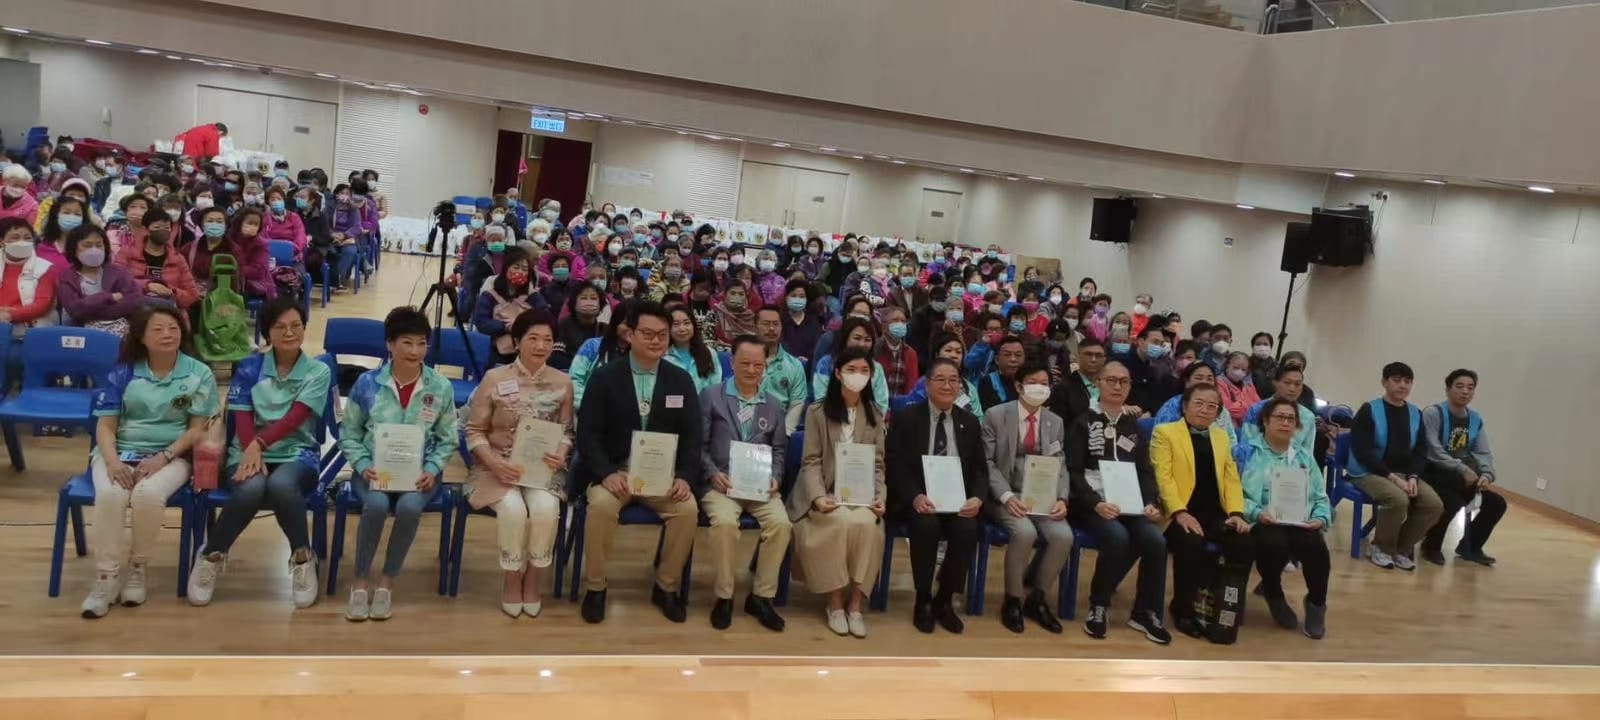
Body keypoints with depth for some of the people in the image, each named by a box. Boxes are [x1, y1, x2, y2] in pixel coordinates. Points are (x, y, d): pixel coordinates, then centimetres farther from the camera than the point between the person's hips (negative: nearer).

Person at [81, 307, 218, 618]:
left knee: (148, 495, -34)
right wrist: (112, 461, -16)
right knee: (109, 495, -32)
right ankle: (106, 578, -19)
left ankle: (137, 569, -10)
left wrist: (164, 457, -16)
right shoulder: (123, 372, 6)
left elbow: (197, 429, -2)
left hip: (171, 455, -1)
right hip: (120, 451, 2)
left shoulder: (199, 374, 2)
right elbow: (105, 424, 3)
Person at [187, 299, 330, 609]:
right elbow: (242, 420, 0)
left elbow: (294, 418, -8)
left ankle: (302, 559, -17)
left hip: (296, 454, -1)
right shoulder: (249, 368, 8)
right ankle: (211, 556, -9)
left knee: (281, 485, -38)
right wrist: (252, 453, -19)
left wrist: (260, 443, -22)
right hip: (248, 452, 1)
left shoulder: (318, 371, 4)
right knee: (251, 489, -35)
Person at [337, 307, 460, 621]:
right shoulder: (367, 383, -2)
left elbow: (448, 439, 5)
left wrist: (432, 470, -10)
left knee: (409, 507, -32)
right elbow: (349, 434, 5)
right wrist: (363, 466, -10)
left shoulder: (440, 387, -2)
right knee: (376, 505, -32)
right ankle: (360, 581, -9)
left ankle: (386, 581, -9)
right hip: (375, 470, 0)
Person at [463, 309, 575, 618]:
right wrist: (494, 462, -18)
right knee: (513, 509, -31)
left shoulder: (562, 382, 1)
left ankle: (532, 580, -5)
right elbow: (474, 431, -2)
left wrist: (561, 454, -14)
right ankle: (512, 581, -5)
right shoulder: (494, 378, -5)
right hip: (497, 466, -1)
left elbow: (566, 431, 8)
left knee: (545, 508, -29)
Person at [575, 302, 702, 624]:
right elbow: (588, 434, -6)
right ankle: (595, 587, -10)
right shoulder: (605, 377, -2)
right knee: (601, 505, -32)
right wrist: (607, 473, -23)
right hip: (613, 470, -2)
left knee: (688, 509, -25)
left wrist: (683, 477, -14)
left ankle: (666, 587, -2)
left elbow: (692, 436, 3)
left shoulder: (681, 380, 5)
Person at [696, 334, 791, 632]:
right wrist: (713, 474, -14)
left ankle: (761, 596, -7)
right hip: (719, 482, -3)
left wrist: (775, 477, -1)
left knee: (781, 523, -25)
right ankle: (724, 596, -13)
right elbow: (699, 444, 1)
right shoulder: (710, 396, 5)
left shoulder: (774, 405, 17)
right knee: (725, 522, -33)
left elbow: (778, 449, 18)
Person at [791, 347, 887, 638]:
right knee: (842, 521, -34)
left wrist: (880, 497, -10)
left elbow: (878, 464, 7)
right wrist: (818, 496, -19)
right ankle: (835, 603, -19)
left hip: (862, 494, 2)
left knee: (866, 524, -32)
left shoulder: (875, 416, 13)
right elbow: (811, 461, -2)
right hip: (826, 493, -2)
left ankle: (855, 604, -21)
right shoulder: (817, 412, 5)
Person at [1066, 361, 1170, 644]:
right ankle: (1098, 607, -11)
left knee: (1156, 541, -24)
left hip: (1130, 504, 4)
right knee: (1118, 537, -33)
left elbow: (1145, 471, 15)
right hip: (1091, 505, -4)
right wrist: (1096, 503, -22)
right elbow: (1073, 472, -6)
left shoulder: (1133, 425, 18)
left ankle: (1146, 612, -5)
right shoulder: (1082, 422, 3)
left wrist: (1151, 502, -5)